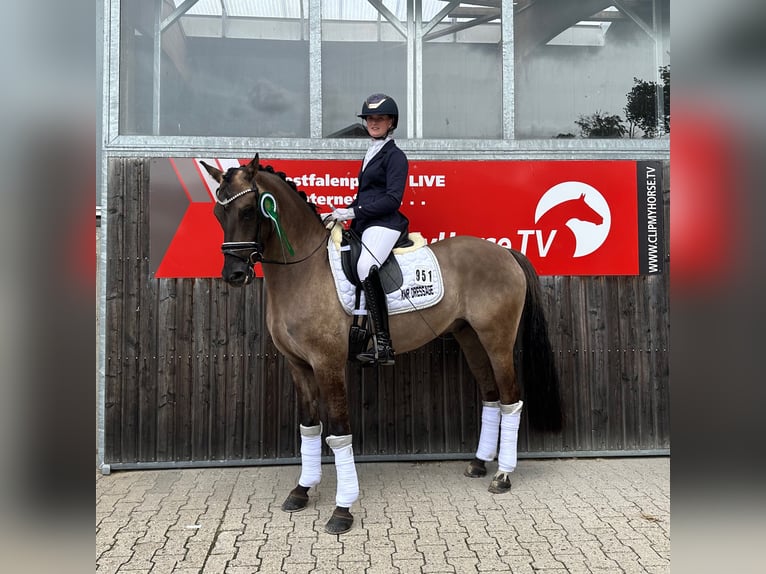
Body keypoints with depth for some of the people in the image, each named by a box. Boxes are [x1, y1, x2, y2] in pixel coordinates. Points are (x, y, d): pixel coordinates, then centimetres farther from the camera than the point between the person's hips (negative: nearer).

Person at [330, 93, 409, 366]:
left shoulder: (394, 156, -2)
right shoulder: (371, 153, 24)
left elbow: (392, 199, -13)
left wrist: (354, 211, -17)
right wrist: (346, 213, 12)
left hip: (384, 223, -10)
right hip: (364, 224, 10)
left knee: (366, 267, -34)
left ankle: (383, 343, -33)